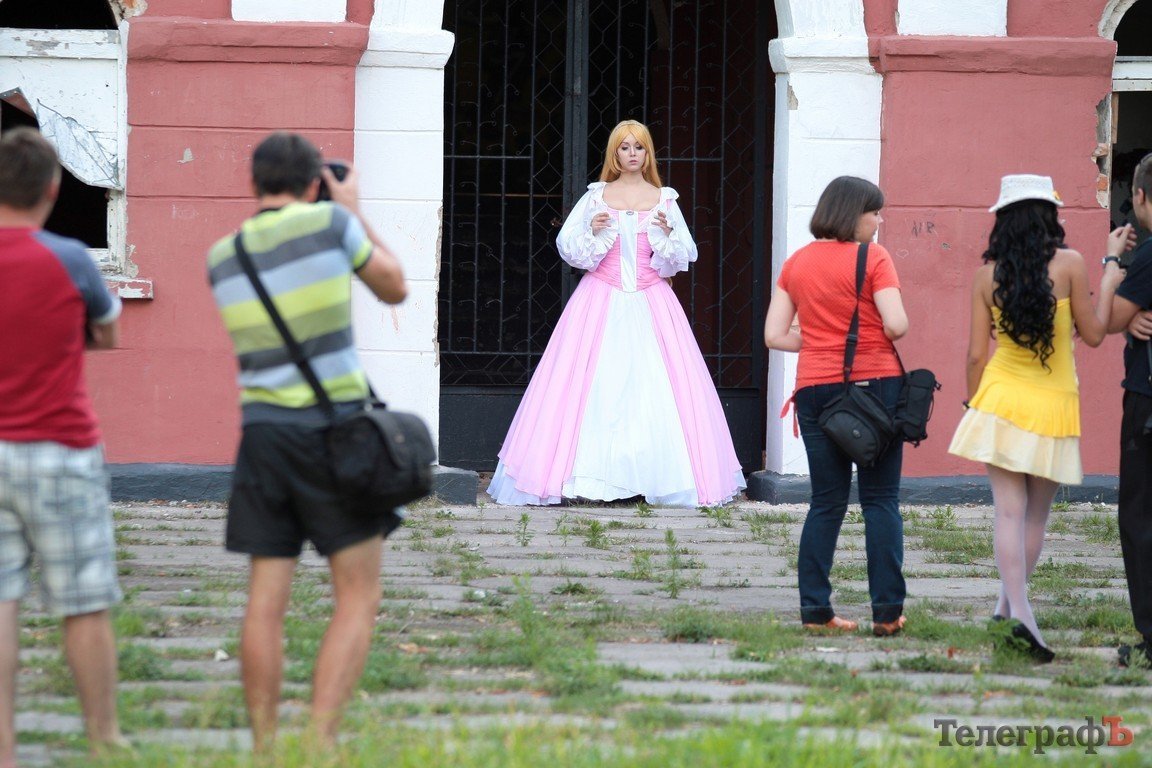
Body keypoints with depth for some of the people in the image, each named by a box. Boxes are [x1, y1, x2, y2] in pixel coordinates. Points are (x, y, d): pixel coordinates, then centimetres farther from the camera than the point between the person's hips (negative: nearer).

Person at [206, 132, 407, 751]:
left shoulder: (222, 258, 7)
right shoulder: (330, 222, -6)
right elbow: (394, 288, 8)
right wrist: (355, 213, 17)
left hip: (263, 429, 4)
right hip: (335, 427, -4)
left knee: (266, 600, 6)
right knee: (357, 597, 1)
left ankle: (264, 747, 8)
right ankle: (321, 742, -10)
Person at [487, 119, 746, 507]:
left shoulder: (664, 199, 8)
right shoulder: (596, 197, 7)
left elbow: (683, 256, 7)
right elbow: (568, 246, 5)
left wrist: (667, 234, -12)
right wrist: (592, 231, -12)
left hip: (651, 301, 1)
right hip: (601, 300, 0)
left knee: (653, 387, -6)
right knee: (595, 386, -7)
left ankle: (656, 476, -4)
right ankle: (590, 475, -6)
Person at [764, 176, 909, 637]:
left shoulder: (796, 264, 9)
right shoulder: (873, 258, -6)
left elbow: (775, 335, 6)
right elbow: (897, 325, -14)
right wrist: (873, 336, 7)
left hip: (815, 388, 4)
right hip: (875, 385, -4)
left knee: (826, 502, 9)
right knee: (881, 500, 1)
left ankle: (814, 609, 5)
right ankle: (887, 611, -2)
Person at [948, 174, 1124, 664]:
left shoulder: (989, 274, -1)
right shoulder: (1069, 264, -8)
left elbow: (976, 354, 2)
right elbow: (1094, 334, 0)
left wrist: (973, 405, 15)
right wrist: (1108, 286, 14)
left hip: (1001, 399, 1)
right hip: (1054, 404, -1)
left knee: (1010, 511, -3)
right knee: (1036, 517, 12)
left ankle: (1017, 610, -17)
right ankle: (1008, 607, 16)